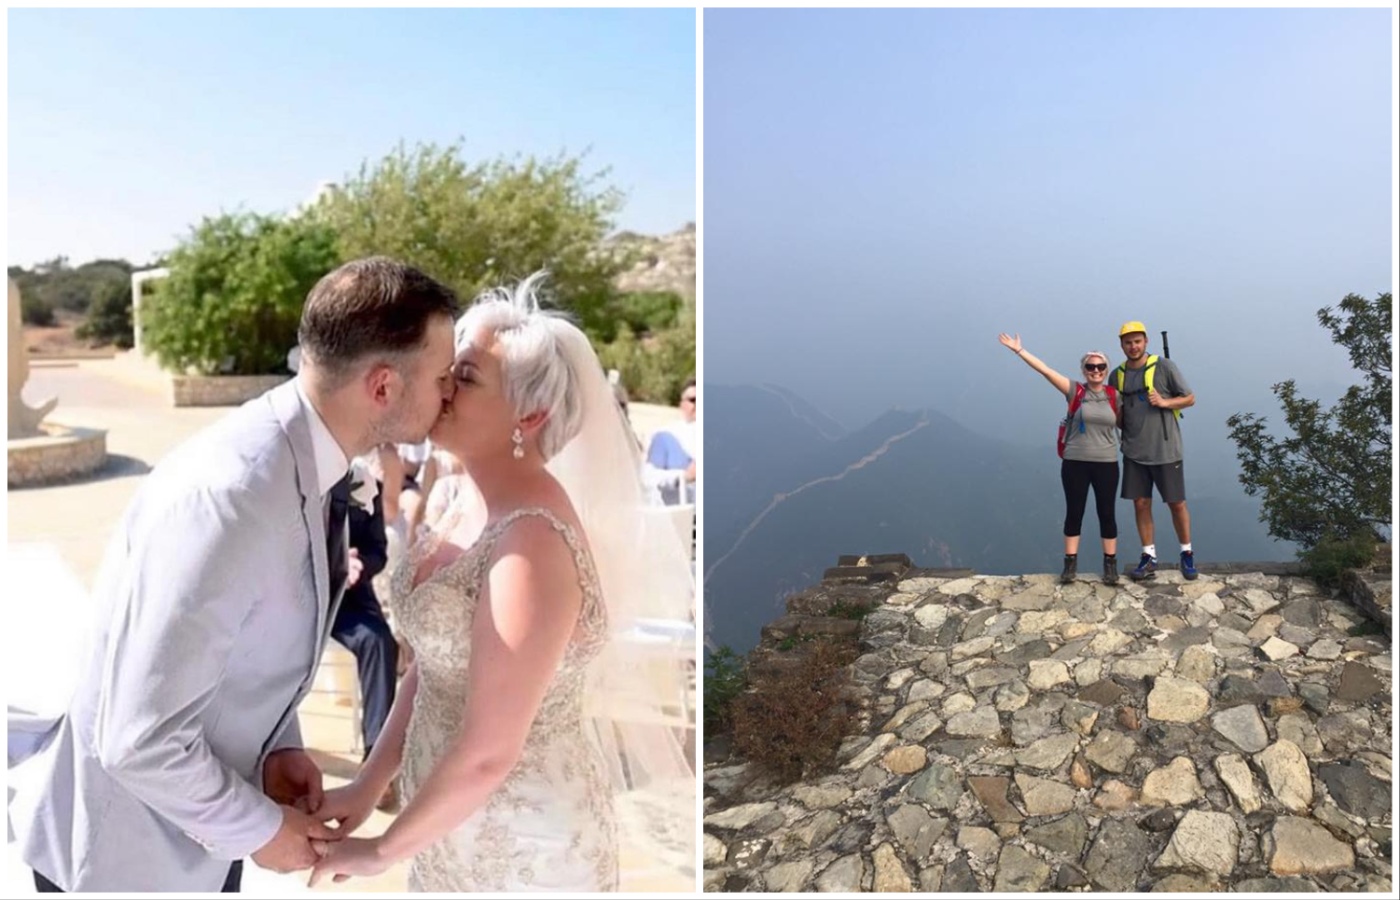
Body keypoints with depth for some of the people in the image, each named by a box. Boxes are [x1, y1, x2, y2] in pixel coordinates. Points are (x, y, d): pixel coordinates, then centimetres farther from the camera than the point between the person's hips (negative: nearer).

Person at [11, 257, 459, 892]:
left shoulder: (305, 457, -7)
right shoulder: (229, 496, -34)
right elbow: (137, 739, -29)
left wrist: (277, 744, -5)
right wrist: (258, 828, -16)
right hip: (122, 847, -7)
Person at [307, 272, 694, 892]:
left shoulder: (531, 542, -29)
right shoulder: (473, 508, -2)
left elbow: (487, 754, -26)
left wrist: (382, 850, -13)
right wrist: (369, 782, 2)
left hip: (520, 846, -7)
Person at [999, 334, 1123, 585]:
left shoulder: (1114, 395, 2)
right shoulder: (1075, 391, -3)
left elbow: (1122, 423, 14)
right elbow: (1045, 370, -8)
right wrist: (1018, 350, -11)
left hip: (1106, 463, 1)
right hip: (1075, 463, -1)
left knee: (1106, 512, 7)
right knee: (1074, 512, 6)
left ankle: (1110, 564, 17)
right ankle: (1070, 563, 15)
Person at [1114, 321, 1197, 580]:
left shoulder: (1164, 367, -6)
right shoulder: (1117, 375, 6)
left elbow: (1190, 399, -1)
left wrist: (1164, 402, -18)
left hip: (1165, 450, -3)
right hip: (1134, 452, 3)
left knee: (1177, 503, 5)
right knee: (1141, 504, 5)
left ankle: (1187, 554, 22)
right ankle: (1149, 558, 14)